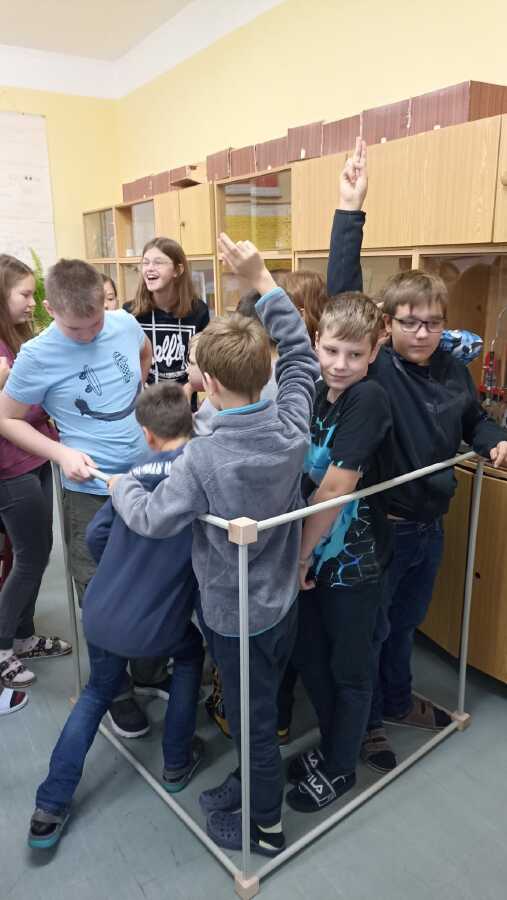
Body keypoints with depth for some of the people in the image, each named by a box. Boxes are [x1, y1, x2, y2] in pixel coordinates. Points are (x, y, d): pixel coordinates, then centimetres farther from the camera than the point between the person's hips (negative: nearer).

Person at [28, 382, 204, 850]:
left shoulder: (135, 474, 0)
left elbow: (96, 535, 3)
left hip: (101, 615, 3)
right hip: (156, 627, -3)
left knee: (97, 694, 28)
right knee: (190, 654, 30)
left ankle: (50, 809, 27)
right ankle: (177, 763, 35)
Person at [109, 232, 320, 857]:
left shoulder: (204, 459, -30)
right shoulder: (292, 426, -15)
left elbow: (152, 519, -22)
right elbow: (300, 354, -3)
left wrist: (119, 485, -2)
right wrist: (261, 280, -4)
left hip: (234, 614, -5)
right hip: (284, 600, 6)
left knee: (251, 716, 17)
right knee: (265, 702, 28)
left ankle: (263, 826, 41)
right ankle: (257, 785, 53)